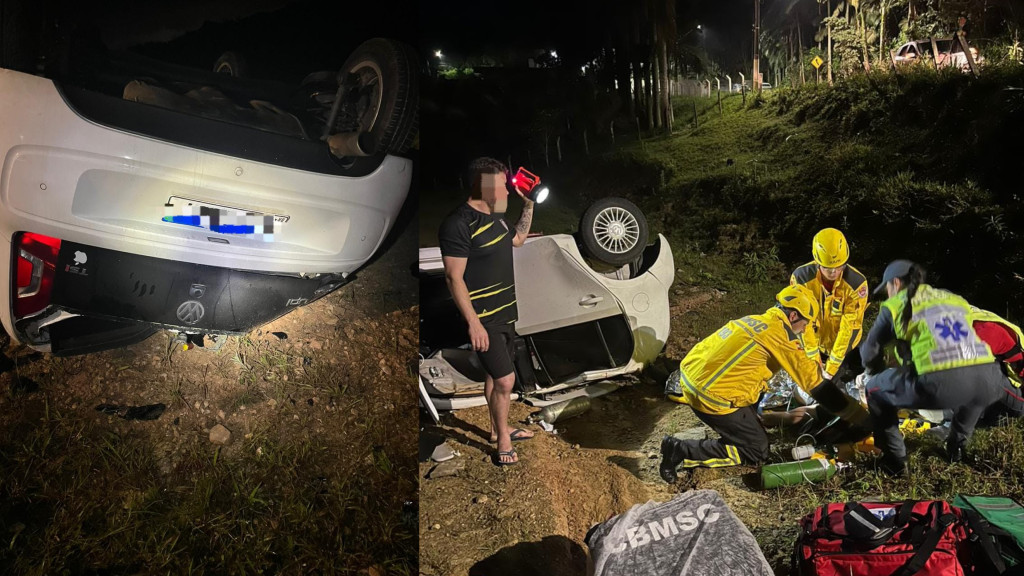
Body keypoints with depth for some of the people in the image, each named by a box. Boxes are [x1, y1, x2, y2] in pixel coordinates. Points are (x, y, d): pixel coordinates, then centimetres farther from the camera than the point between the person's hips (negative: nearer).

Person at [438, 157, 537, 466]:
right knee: (505, 379, -8)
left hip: (505, 312, 9)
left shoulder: (495, 216, 7)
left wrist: (529, 206, 15)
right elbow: (454, 278, -22)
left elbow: (518, 239, 27)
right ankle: (503, 442, 10)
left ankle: (499, 428, 37)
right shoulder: (459, 223, -21)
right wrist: (474, 323, -24)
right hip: (484, 319, -9)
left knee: (497, 375, 20)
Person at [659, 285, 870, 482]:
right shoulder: (781, 333, -9)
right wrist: (863, 419, 1)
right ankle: (681, 449, -5)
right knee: (757, 451, 5)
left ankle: (682, 393, 25)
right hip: (711, 396, -9)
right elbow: (815, 382, -6)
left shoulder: (755, 320, 14)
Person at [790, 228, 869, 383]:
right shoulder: (801, 278, -23)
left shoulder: (856, 283, -26)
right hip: (814, 345, 1)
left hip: (844, 347, 0)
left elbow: (849, 327, -23)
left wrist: (831, 367, -22)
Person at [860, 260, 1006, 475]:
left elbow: (869, 353, 24)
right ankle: (957, 446, 46)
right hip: (989, 381, 5)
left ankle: (894, 461, 21)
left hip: (941, 384, -5)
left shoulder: (895, 304, 17)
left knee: (875, 390, 21)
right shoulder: (956, 299, 31)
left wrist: (880, 372, 47)